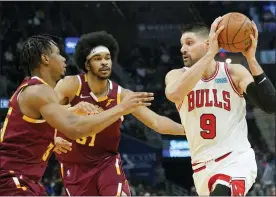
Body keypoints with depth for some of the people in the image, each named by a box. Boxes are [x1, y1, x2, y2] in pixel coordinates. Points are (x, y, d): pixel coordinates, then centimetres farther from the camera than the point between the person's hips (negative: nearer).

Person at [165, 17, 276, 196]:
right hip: (203, 166, 4)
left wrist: (251, 59, -19)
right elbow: (174, 94, -24)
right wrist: (210, 54, -26)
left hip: (237, 159, -4)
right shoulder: (177, 76, 2)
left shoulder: (234, 73, -2)